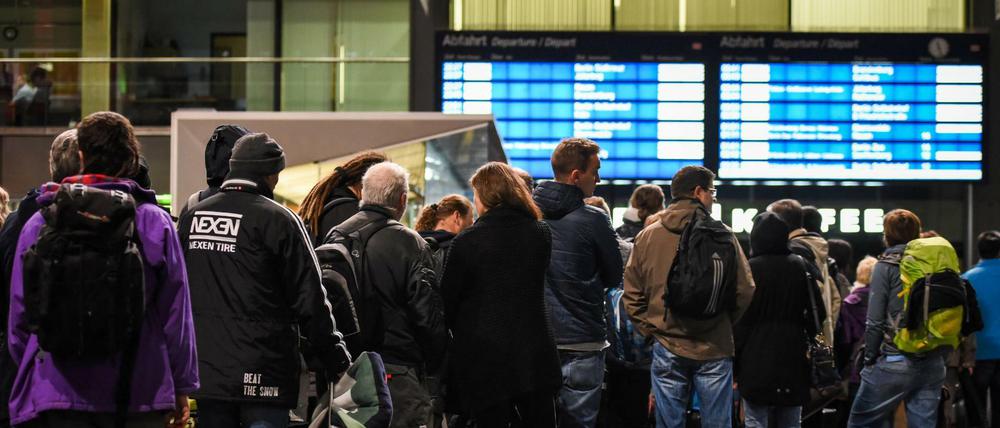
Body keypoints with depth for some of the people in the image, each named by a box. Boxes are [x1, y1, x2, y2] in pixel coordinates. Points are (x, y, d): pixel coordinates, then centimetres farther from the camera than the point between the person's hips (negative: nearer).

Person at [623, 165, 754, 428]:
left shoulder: (646, 237, 2)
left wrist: (651, 330, 12)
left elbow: (632, 295, 3)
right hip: (714, 348, -2)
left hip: (667, 349, 2)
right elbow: (744, 291, -5)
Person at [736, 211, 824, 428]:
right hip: (792, 360, 4)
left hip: (756, 361, -4)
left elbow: (740, 320, -7)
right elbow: (817, 312, 4)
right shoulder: (800, 266, 4)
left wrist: (735, 363, -2)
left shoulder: (749, 268, -7)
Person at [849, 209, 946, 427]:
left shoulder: (886, 265, -4)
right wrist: (941, 354, 13)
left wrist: (869, 358, 1)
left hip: (894, 362, -5)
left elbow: (875, 321, -8)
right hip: (933, 365, 5)